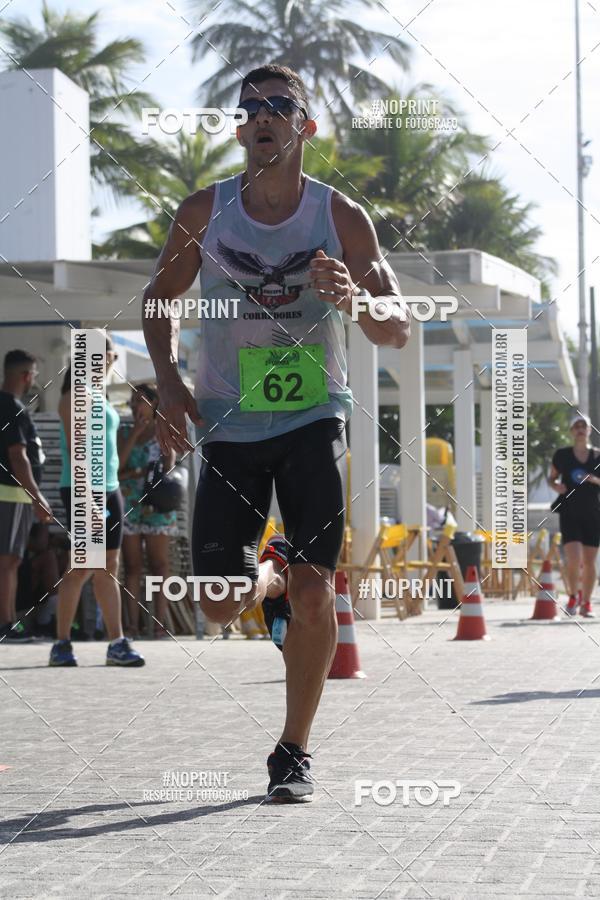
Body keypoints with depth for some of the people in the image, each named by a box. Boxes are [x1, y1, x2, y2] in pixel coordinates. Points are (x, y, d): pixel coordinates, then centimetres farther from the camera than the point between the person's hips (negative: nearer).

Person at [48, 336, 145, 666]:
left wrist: (112, 490, 18)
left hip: (109, 490, 9)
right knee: (84, 566, -11)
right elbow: (75, 446, -16)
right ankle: (61, 643, -5)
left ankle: (117, 643, 7)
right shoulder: (75, 396, -7)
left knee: (108, 567, 7)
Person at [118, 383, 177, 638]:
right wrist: (135, 433, -4)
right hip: (128, 505, 3)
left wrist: (132, 473, -8)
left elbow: (167, 467, -5)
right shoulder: (124, 432, 15)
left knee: (159, 565, -5)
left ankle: (160, 623, -9)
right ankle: (132, 624, -3)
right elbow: (117, 465, 0)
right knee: (132, 567, -1)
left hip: (156, 507, -3)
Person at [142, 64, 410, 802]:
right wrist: (168, 382, -2)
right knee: (220, 604, -1)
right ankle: (272, 574, 37)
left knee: (314, 592, -14)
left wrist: (358, 301, -30)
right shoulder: (203, 212, -2)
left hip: (313, 418, -1)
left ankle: (294, 753, 3)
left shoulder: (342, 218, -5)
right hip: (229, 426, 2)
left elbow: (399, 330, -7)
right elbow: (159, 297, 13)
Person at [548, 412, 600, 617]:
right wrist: (555, 485, -8)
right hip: (569, 513, -2)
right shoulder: (562, 455, 3)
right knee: (573, 558, -15)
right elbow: (551, 478, 13)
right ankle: (574, 595, 9)